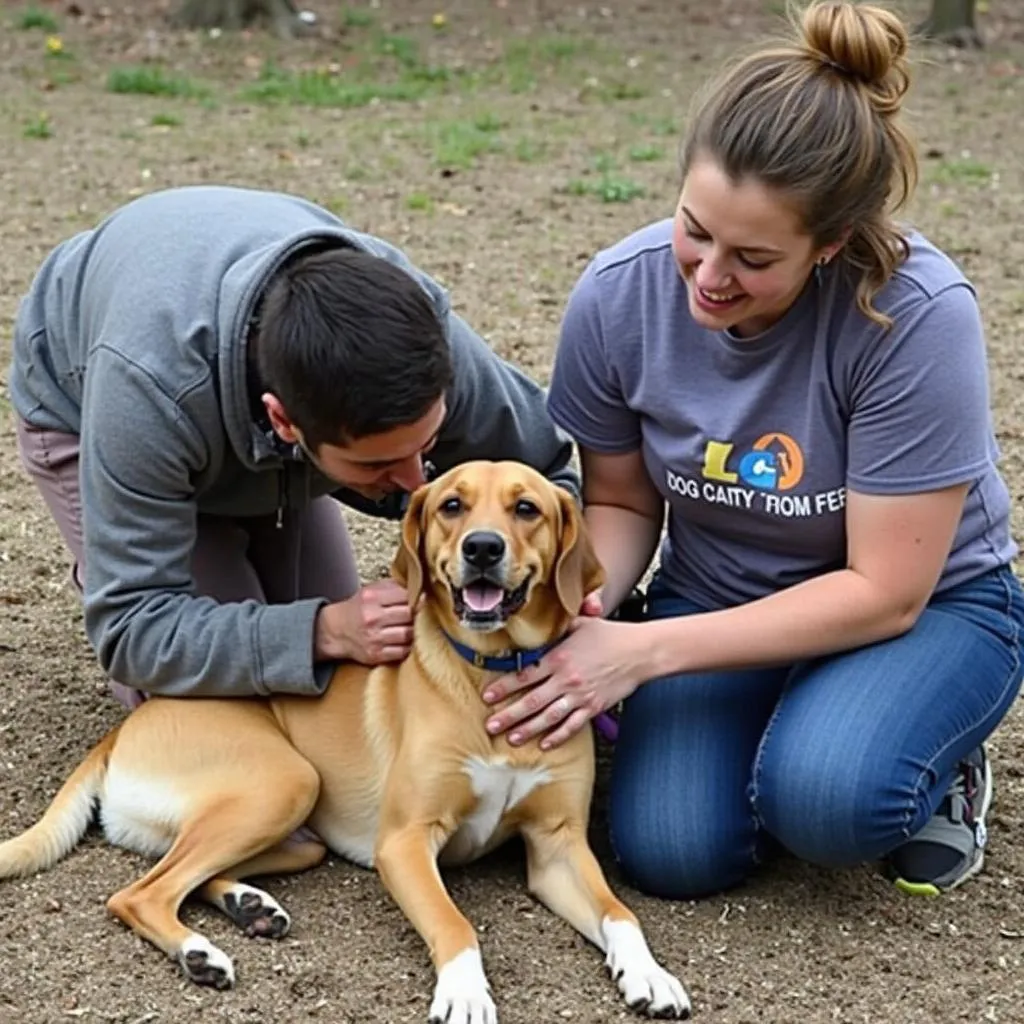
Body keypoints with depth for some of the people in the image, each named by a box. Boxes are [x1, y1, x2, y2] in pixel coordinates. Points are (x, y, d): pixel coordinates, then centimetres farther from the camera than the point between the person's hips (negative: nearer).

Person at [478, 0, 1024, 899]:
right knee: (671, 851, -20)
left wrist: (644, 651, -28)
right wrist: (570, 611, -23)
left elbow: (884, 591, -23)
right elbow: (621, 503, 0)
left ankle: (938, 757, 2)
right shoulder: (619, 295, -17)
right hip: (716, 597, 4)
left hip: (924, 606, -3)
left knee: (823, 799, -34)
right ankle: (786, 729, 12)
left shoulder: (919, 316, -29)